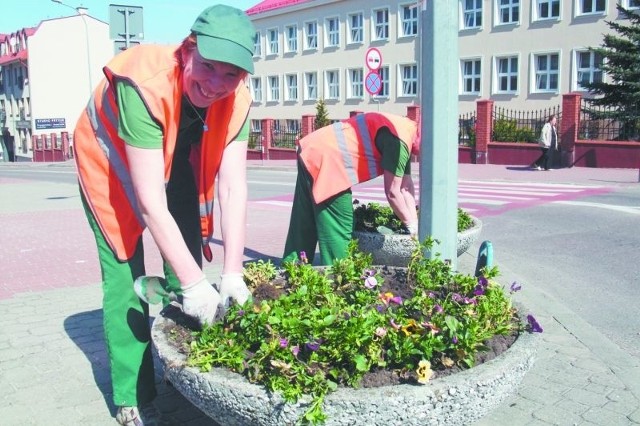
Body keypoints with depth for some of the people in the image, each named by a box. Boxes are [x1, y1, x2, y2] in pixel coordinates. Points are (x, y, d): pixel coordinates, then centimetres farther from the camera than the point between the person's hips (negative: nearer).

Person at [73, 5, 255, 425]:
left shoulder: (237, 100, -25)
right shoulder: (144, 84, -40)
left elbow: (234, 188, -25)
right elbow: (150, 201, -41)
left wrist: (232, 273, -32)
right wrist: (194, 283, -42)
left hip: (175, 158, 5)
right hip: (113, 160, -5)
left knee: (187, 262, 5)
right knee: (126, 274, -10)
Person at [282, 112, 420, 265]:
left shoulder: (403, 131, 15)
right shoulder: (399, 139, -16)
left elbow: (406, 185, 17)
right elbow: (392, 192, -13)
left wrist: (414, 222, 13)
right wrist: (412, 225, -1)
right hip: (325, 159, -10)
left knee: (304, 226, 17)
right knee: (338, 230, -2)